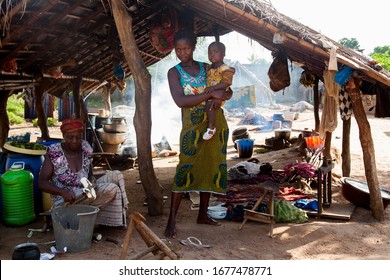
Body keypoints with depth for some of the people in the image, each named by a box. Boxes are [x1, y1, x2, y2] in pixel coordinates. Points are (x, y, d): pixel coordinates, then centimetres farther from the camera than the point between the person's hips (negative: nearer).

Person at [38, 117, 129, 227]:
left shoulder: (85, 149, 3)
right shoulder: (54, 153, -11)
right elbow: (42, 183, -13)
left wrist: (91, 183, -15)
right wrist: (63, 192, -31)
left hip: (84, 193, 6)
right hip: (65, 201, -6)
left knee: (116, 175, -12)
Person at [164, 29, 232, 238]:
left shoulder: (206, 68, 13)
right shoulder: (174, 72, 1)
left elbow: (227, 91, 15)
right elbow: (180, 101, -14)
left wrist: (221, 98, -10)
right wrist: (211, 94, -20)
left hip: (216, 123, 5)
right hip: (193, 125, -4)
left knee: (210, 166, 7)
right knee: (186, 168, -13)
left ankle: (203, 214, 20)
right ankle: (171, 221, -9)